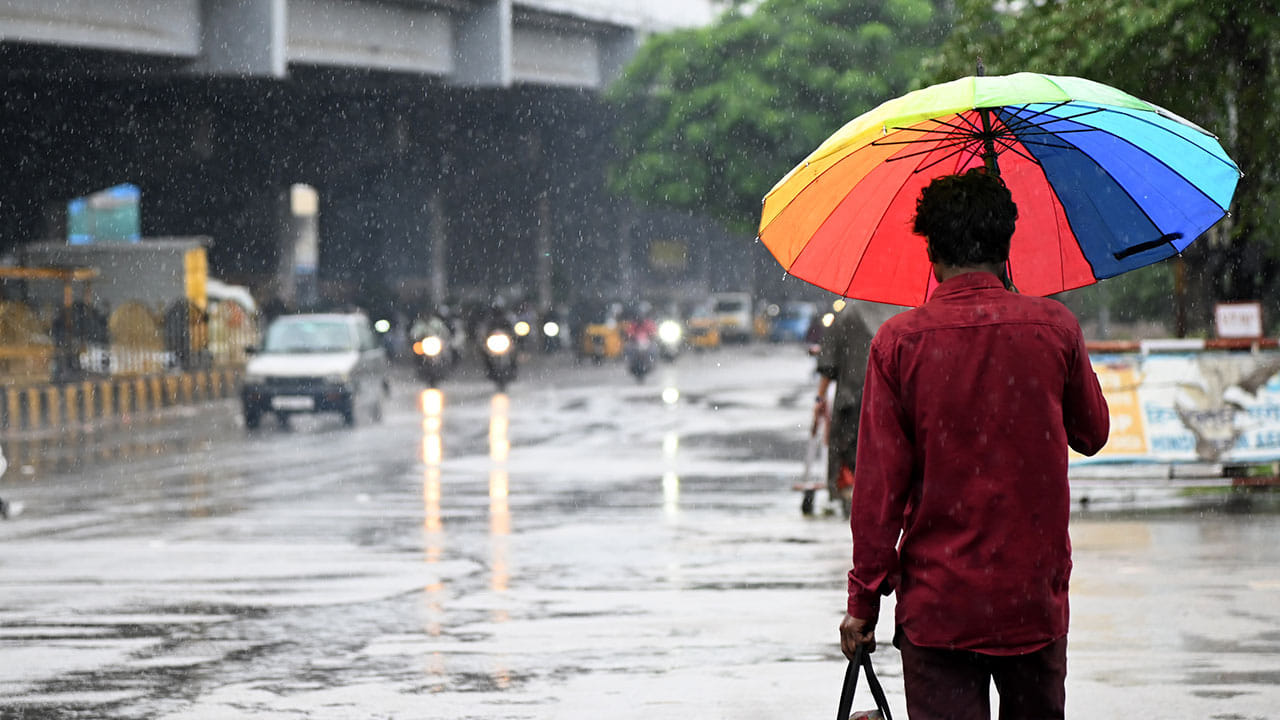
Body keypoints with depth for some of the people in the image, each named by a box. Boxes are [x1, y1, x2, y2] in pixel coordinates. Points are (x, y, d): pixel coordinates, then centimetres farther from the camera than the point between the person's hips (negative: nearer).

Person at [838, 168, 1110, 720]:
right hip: (1035, 598, 2)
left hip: (936, 604, -2)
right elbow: (1092, 434, 14)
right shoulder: (1054, 328, -3)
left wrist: (863, 601, 0)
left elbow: (879, 483, -7)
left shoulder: (899, 341, -7)